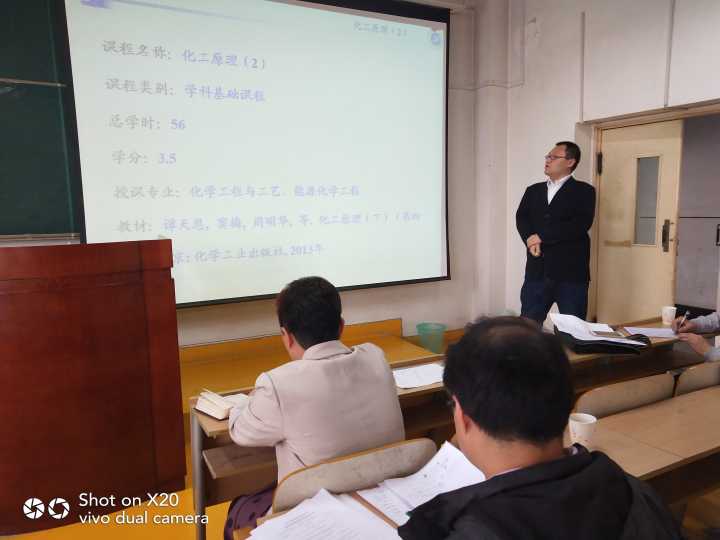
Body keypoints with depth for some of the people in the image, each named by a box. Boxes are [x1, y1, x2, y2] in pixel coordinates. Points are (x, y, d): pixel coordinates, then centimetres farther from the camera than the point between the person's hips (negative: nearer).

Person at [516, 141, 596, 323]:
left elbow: (581, 224, -13)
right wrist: (531, 241, -15)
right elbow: (521, 218, 4)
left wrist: (542, 237, -14)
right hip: (537, 271, 4)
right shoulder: (533, 190, 16)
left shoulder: (584, 191, 2)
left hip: (570, 271, -3)